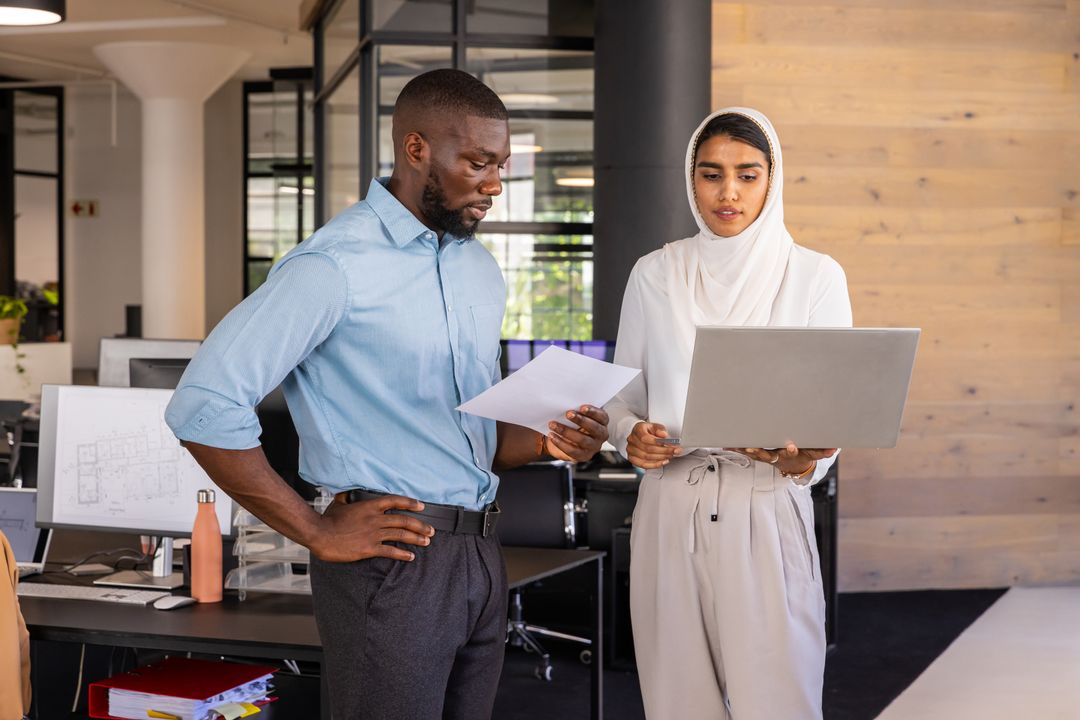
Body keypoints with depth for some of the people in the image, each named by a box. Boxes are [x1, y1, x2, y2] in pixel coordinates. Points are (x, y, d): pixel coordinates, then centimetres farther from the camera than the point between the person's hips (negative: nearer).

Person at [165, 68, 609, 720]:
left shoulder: (482, 270, 14)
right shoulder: (338, 265, -13)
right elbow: (203, 406, -19)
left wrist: (549, 441, -1)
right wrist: (317, 534, -14)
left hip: (481, 554, 8)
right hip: (394, 557, -7)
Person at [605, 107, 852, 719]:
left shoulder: (815, 275, 2)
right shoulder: (655, 275, 7)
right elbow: (623, 394, 12)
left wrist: (810, 459, -20)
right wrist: (631, 434, -10)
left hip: (769, 508, -2)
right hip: (671, 509, 2)